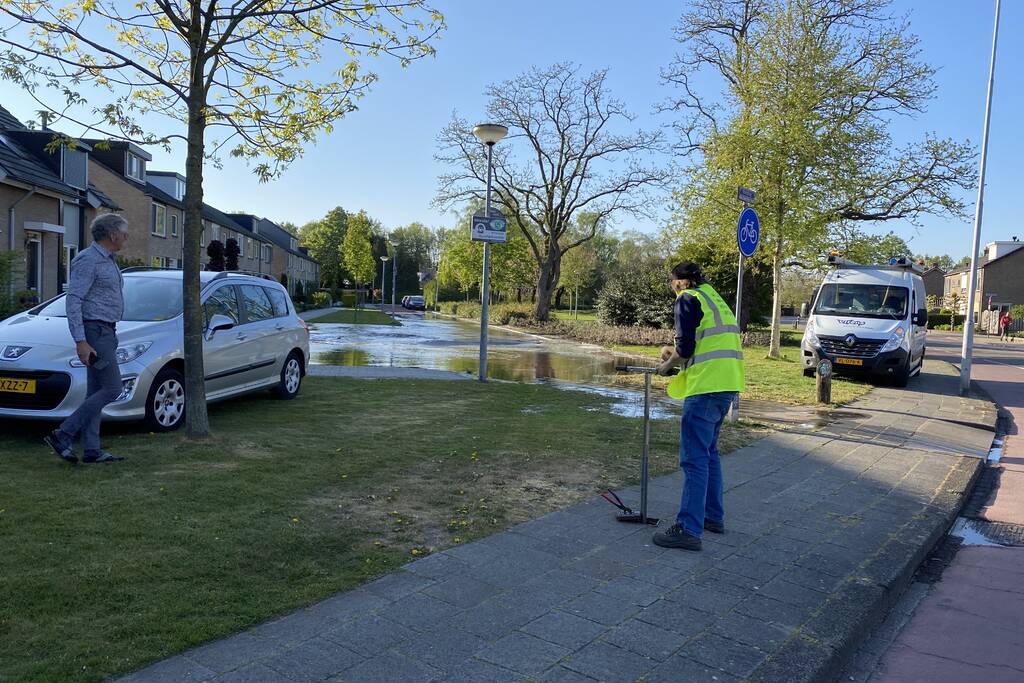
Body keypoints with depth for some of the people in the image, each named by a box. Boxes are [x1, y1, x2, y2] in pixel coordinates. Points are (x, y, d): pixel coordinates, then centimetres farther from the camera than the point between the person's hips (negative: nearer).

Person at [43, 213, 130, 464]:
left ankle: (91, 450, 11)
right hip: (95, 331, -10)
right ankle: (63, 435, -6)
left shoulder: (108, 260, 16)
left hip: (106, 331, 10)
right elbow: (73, 300, -19)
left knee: (96, 391, 8)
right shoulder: (88, 260, -13)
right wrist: (80, 341, -24)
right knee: (111, 389, -11)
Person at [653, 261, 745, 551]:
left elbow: (686, 347, -14)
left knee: (694, 457, -7)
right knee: (709, 452, 20)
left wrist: (668, 365, 3)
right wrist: (678, 354, 20)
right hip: (727, 386, 9)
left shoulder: (688, 299, -5)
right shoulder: (715, 299, 22)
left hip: (705, 387, -9)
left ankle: (689, 529, -6)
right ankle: (713, 516, 29)